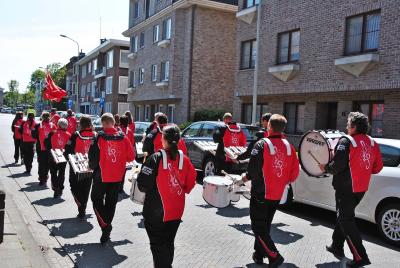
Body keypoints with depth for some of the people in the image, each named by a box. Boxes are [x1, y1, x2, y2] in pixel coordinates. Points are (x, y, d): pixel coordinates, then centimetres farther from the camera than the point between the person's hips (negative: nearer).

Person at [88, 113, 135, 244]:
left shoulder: (100, 137, -12)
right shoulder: (123, 137, -4)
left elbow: (93, 155, -12)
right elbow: (131, 157, -1)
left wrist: (92, 166, 8)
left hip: (101, 176, -3)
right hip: (117, 177, 3)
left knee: (97, 200, 14)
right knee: (111, 203, 15)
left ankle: (105, 225, -5)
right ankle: (106, 233, 21)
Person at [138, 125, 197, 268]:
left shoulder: (156, 158, -15)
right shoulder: (184, 159, -3)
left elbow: (143, 182, -16)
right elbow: (191, 182, 2)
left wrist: (145, 188, 5)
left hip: (156, 210, -4)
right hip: (176, 210, 5)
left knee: (157, 244, 8)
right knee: (169, 242, 21)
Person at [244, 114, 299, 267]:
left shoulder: (262, 145, -16)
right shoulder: (289, 146, 1)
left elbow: (253, 168, -17)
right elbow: (294, 174, 4)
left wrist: (247, 177, 4)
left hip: (260, 194, -6)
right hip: (277, 195, 6)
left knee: (258, 227, 5)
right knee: (265, 225, 20)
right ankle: (259, 255, 29)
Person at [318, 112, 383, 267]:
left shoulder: (346, 142, -16)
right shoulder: (372, 143, 7)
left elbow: (337, 165, -22)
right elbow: (377, 167, 10)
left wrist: (326, 168, -4)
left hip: (346, 188, -8)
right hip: (361, 188, 8)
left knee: (346, 221, 0)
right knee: (343, 215, 22)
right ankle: (337, 247, 33)